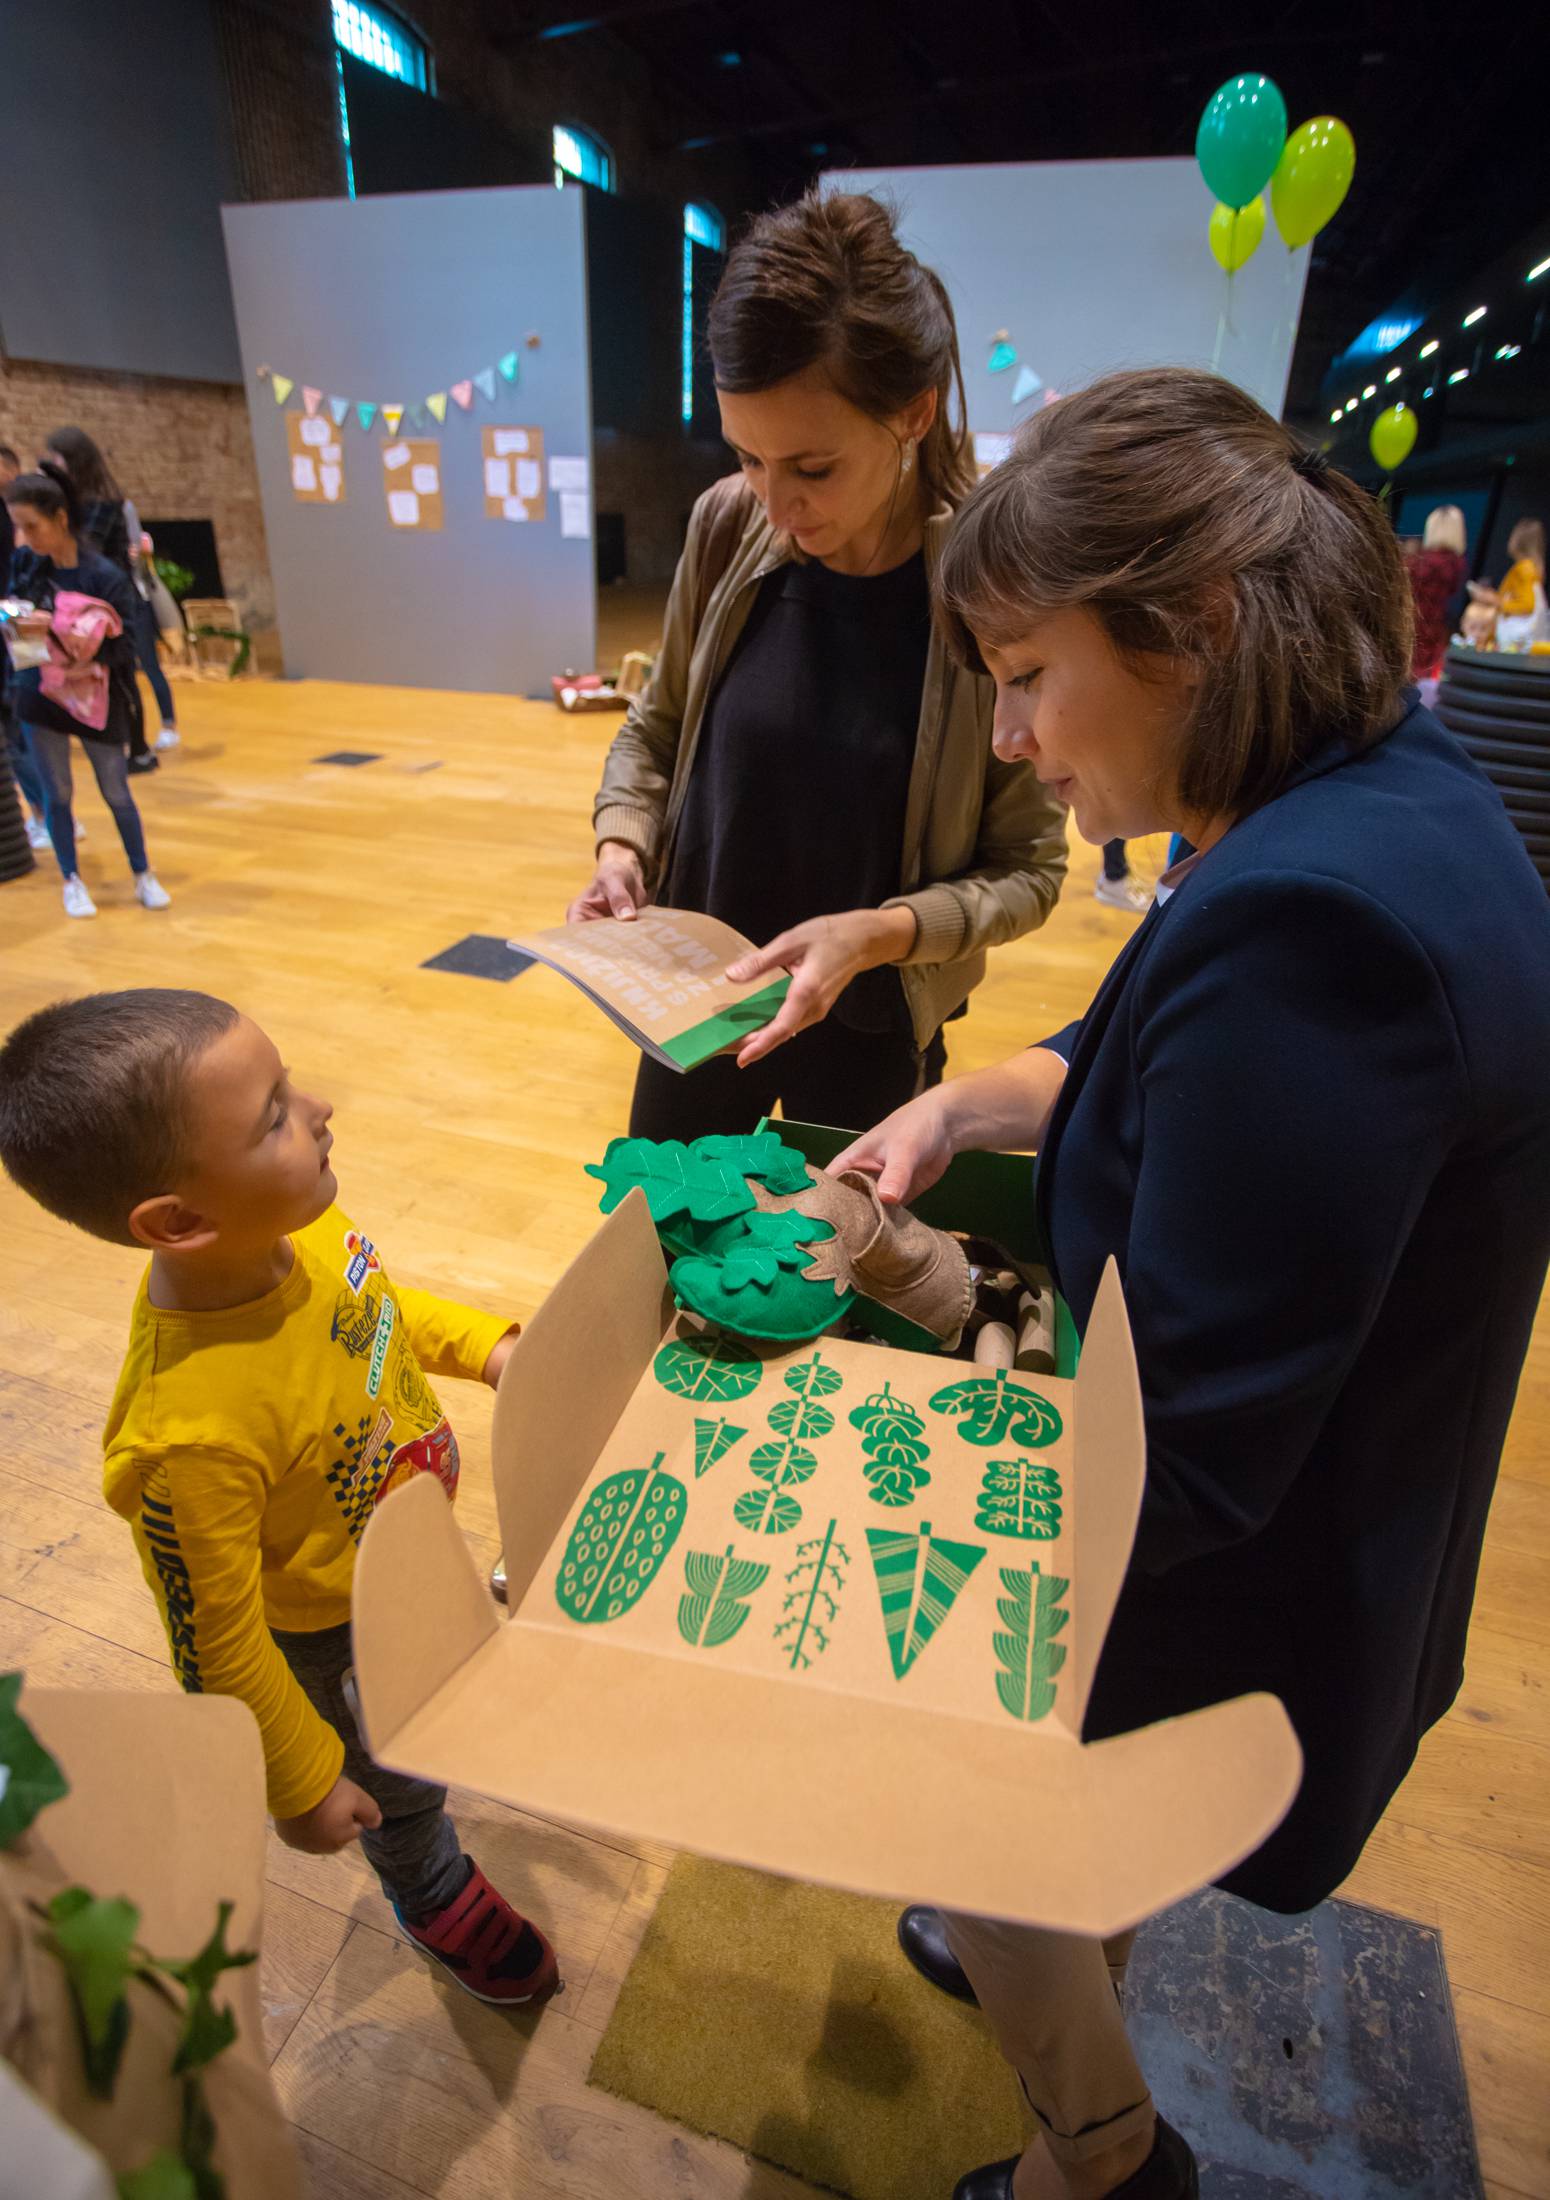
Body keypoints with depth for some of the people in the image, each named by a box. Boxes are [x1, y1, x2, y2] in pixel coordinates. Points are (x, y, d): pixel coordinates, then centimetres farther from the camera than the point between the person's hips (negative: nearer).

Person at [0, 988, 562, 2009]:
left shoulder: (295, 1225, -26)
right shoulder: (193, 1437, -44)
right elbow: (216, 1647, -27)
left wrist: (487, 1346, -11)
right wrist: (301, 1784, -12)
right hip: (336, 1635, -6)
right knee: (400, 1782, 26)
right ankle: (438, 1897, 61)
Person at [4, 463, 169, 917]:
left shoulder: (104, 576, -15)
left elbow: (122, 646, -18)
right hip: (40, 694, 3)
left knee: (115, 792, 7)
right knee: (57, 793, 7)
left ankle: (144, 876, 21)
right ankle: (72, 882, 19)